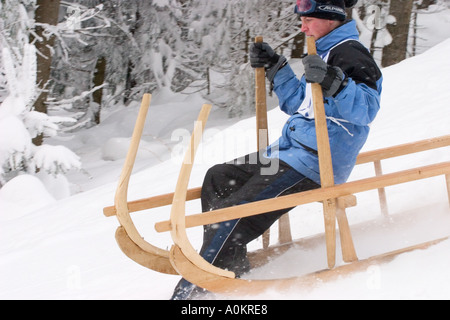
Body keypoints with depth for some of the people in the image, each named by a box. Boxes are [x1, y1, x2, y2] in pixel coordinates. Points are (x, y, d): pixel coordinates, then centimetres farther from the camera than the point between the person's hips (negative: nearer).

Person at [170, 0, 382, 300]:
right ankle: (225, 262, 8)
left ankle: (198, 286, -18)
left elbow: (367, 109, -24)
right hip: (291, 152, 11)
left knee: (235, 211, -20)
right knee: (218, 178, 13)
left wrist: (334, 83, -39)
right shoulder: (327, 52, 20)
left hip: (312, 163, -11)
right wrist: (276, 68, 18)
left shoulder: (350, 54, -11)